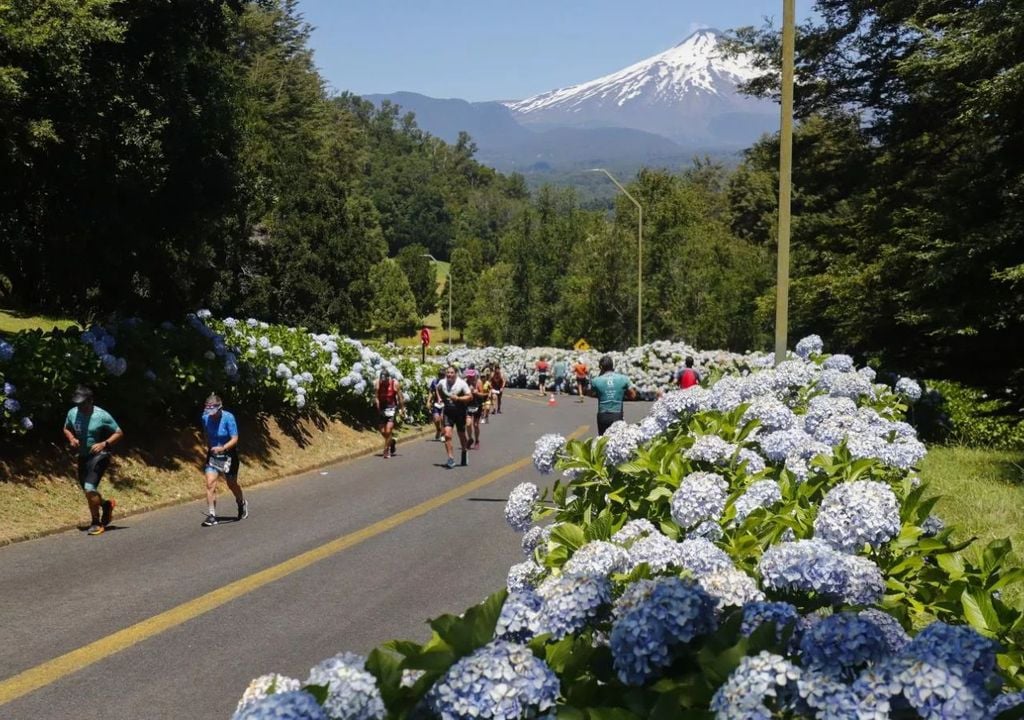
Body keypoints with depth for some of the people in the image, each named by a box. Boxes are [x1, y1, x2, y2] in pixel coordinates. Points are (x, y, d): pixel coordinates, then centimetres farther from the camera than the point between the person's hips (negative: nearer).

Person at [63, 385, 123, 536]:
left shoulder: (102, 416, -17)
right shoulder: (72, 413, -2)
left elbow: (119, 433, -9)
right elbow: (66, 429, 18)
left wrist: (104, 444, -23)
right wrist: (71, 438, -4)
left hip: (99, 456, -6)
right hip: (82, 457, 7)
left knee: (90, 488, -20)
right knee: (87, 491, 15)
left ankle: (96, 522, -4)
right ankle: (106, 505, 46)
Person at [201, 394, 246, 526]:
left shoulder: (228, 418, -22)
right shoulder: (206, 418, -9)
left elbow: (234, 439, -24)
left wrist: (222, 448, -39)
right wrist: (208, 448, 13)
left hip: (228, 455, -3)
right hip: (213, 455, 3)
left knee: (232, 484, 11)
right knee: (210, 483, -12)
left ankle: (242, 504, 41)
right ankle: (211, 515, -8)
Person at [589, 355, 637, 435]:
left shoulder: (596, 381, -7)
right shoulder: (623, 379, -4)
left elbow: (592, 394, 13)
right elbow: (632, 395, 4)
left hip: (603, 416, 0)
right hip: (617, 415, 0)